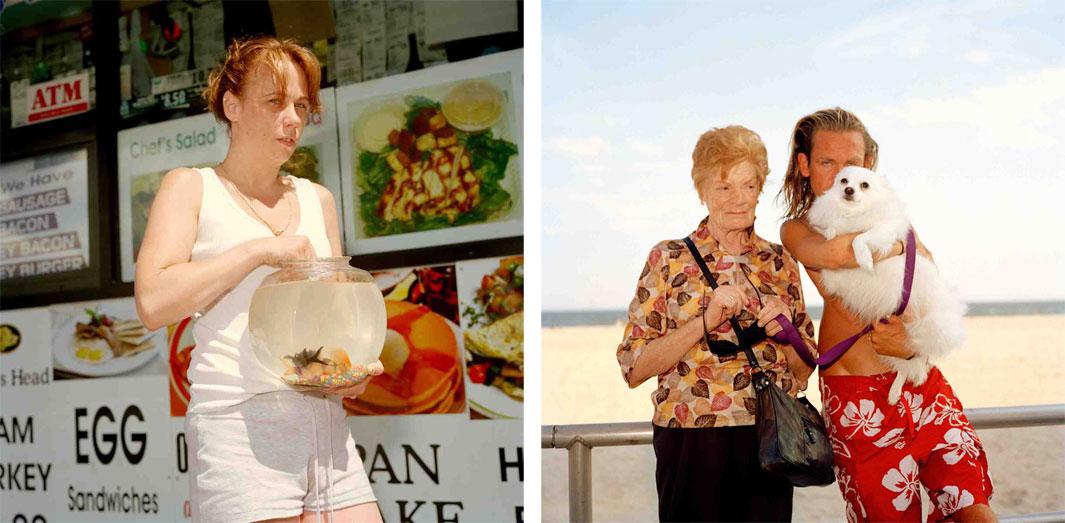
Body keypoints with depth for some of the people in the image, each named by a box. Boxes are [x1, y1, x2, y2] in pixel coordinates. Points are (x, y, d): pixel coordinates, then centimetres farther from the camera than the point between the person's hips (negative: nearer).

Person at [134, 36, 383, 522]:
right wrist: (260, 250, -9)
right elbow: (153, 303, -8)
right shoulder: (191, 187, 6)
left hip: (325, 421, 5)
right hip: (238, 423, -5)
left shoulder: (317, 200, 20)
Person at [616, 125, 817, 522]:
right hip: (693, 444, -3)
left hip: (769, 442, 3)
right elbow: (633, 368, -7)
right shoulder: (668, 259, -1)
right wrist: (705, 322, -17)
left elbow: (803, 370, 14)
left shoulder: (779, 263, 9)